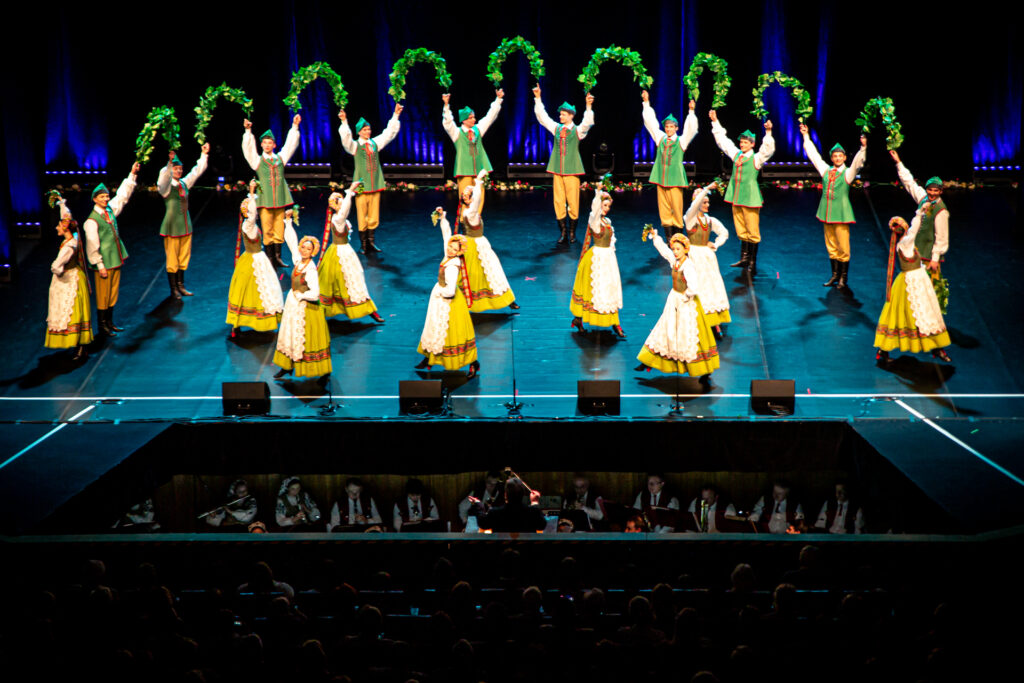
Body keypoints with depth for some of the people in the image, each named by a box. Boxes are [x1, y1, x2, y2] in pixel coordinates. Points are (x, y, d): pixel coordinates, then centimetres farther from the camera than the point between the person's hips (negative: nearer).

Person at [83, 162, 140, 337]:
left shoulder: (111, 209, 5)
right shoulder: (92, 220, -15)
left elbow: (123, 195, 13)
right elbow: (93, 245, -15)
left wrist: (132, 174, 8)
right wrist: (100, 266, -15)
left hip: (116, 259, 7)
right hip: (104, 262, -7)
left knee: (113, 293, 15)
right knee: (103, 294, 3)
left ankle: (109, 322, 27)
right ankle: (103, 326, 15)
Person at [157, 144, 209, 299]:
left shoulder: (184, 183, 9)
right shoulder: (166, 185, -10)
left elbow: (197, 171, 11)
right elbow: (164, 176, -31)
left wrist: (204, 155, 4)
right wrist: (170, 162, -47)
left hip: (185, 226, 7)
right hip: (172, 227, -7)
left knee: (184, 257, 14)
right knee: (171, 259, 0)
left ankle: (181, 286, 26)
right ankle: (173, 289, 7)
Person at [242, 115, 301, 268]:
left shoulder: (280, 158, 13)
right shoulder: (257, 160, 6)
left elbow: (291, 144, 11)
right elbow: (248, 148, -6)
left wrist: (295, 126, 5)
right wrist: (248, 131, -18)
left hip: (280, 199, 2)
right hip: (265, 200, -2)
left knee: (279, 230, 5)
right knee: (267, 231, -1)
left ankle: (278, 257, 12)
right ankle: (270, 259, 5)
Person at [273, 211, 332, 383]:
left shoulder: (311, 270, -26)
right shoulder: (298, 259, -6)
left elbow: (314, 293, -32)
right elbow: (291, 241, 7)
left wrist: (301, 296, -17)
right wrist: (288, 221, 7)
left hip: (306, 307, -8)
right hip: (293, 304, 8)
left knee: (309, 339, 0)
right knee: (290, 335, 20)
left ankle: (325, 373, 11)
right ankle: (288, 366, 37)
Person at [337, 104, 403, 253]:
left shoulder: (375, 143, 12)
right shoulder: (354, 145, 0)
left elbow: (389, 133, 12)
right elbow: (346, 139, -19)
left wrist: (395, 115, 5)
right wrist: (344, 122, -33)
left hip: (375, 184, 4)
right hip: (361, 185, -4)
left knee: (374, 216, 7)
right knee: (362, 216, -1)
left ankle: (371, 242, 17)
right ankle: (363, 244, 6)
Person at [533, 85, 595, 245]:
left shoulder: (578, 130, 1)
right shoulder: (556, 128, 12)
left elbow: (588, 123, -17)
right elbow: (542, 116, 11)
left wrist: (589, 106, -30)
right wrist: (538, 99, 4)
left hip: (572, 171, -4)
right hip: (557, 170, 4)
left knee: (573, 202, -1)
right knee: (559, 202, 3)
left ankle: (572, 232, 8)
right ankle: (563, 232, 9)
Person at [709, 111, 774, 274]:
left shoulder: (756, 158, -5)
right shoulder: (736, 154, 11)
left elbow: (768, 150, -23)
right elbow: (722, 140, 18)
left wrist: (768, 133, -34)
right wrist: (715, 122, 18)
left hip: (750, 199, -6)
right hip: (736, 198, 6)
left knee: (752, 232, -3)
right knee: (741, 230, 13)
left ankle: (752, 263, 2)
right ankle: (744, 258, 23)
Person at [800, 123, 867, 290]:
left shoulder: (848, 173, -2)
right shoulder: (826, 170, 10)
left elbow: (858, 162, -19)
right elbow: (814, 155, 15)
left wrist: (863, 147, -34)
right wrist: (806, 136, 16)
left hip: (841, 214, -5)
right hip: (827, 213, 5)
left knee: (843, 247, -3)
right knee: (831, 246, 10)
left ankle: (843, 278, 6)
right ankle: (834, 276, 20)